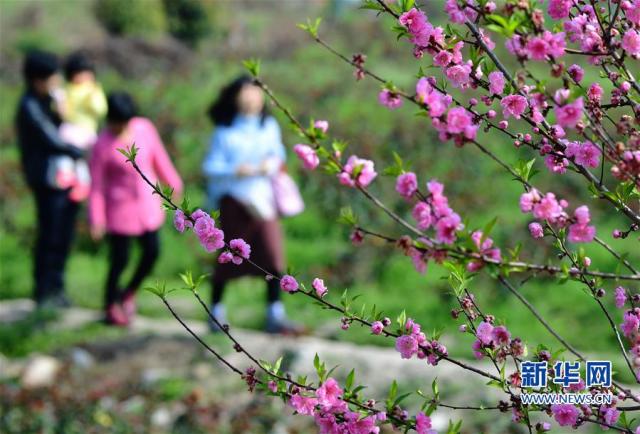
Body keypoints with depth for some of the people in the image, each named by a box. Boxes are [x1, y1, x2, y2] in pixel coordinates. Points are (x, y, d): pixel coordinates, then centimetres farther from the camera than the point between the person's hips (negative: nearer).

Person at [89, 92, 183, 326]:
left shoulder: (145, 128, -6)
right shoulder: (103, 145, -18)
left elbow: (160, 159, 9)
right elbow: (96, 185, -12)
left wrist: (174, 184, 17)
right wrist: (96, 219, -12)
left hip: (148, 203, 5)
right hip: (121, 208, -5)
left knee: (152, 252, 11)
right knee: (120, 259, 1)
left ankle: (129, 292, 36)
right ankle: (111, 306, 24)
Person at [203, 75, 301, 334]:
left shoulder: (269, 127, 7)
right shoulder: (225, 133, -5)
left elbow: (278, 155, 17)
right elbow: (210, 167, -7)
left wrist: (271, 165, -5)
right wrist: (236, 171, -22)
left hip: (263, 199, 3)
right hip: (234, 200, -3)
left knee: (273, 257, -8)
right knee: (229, 259, 5)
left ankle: (275, 315, -3)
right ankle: (216, 311, 22)